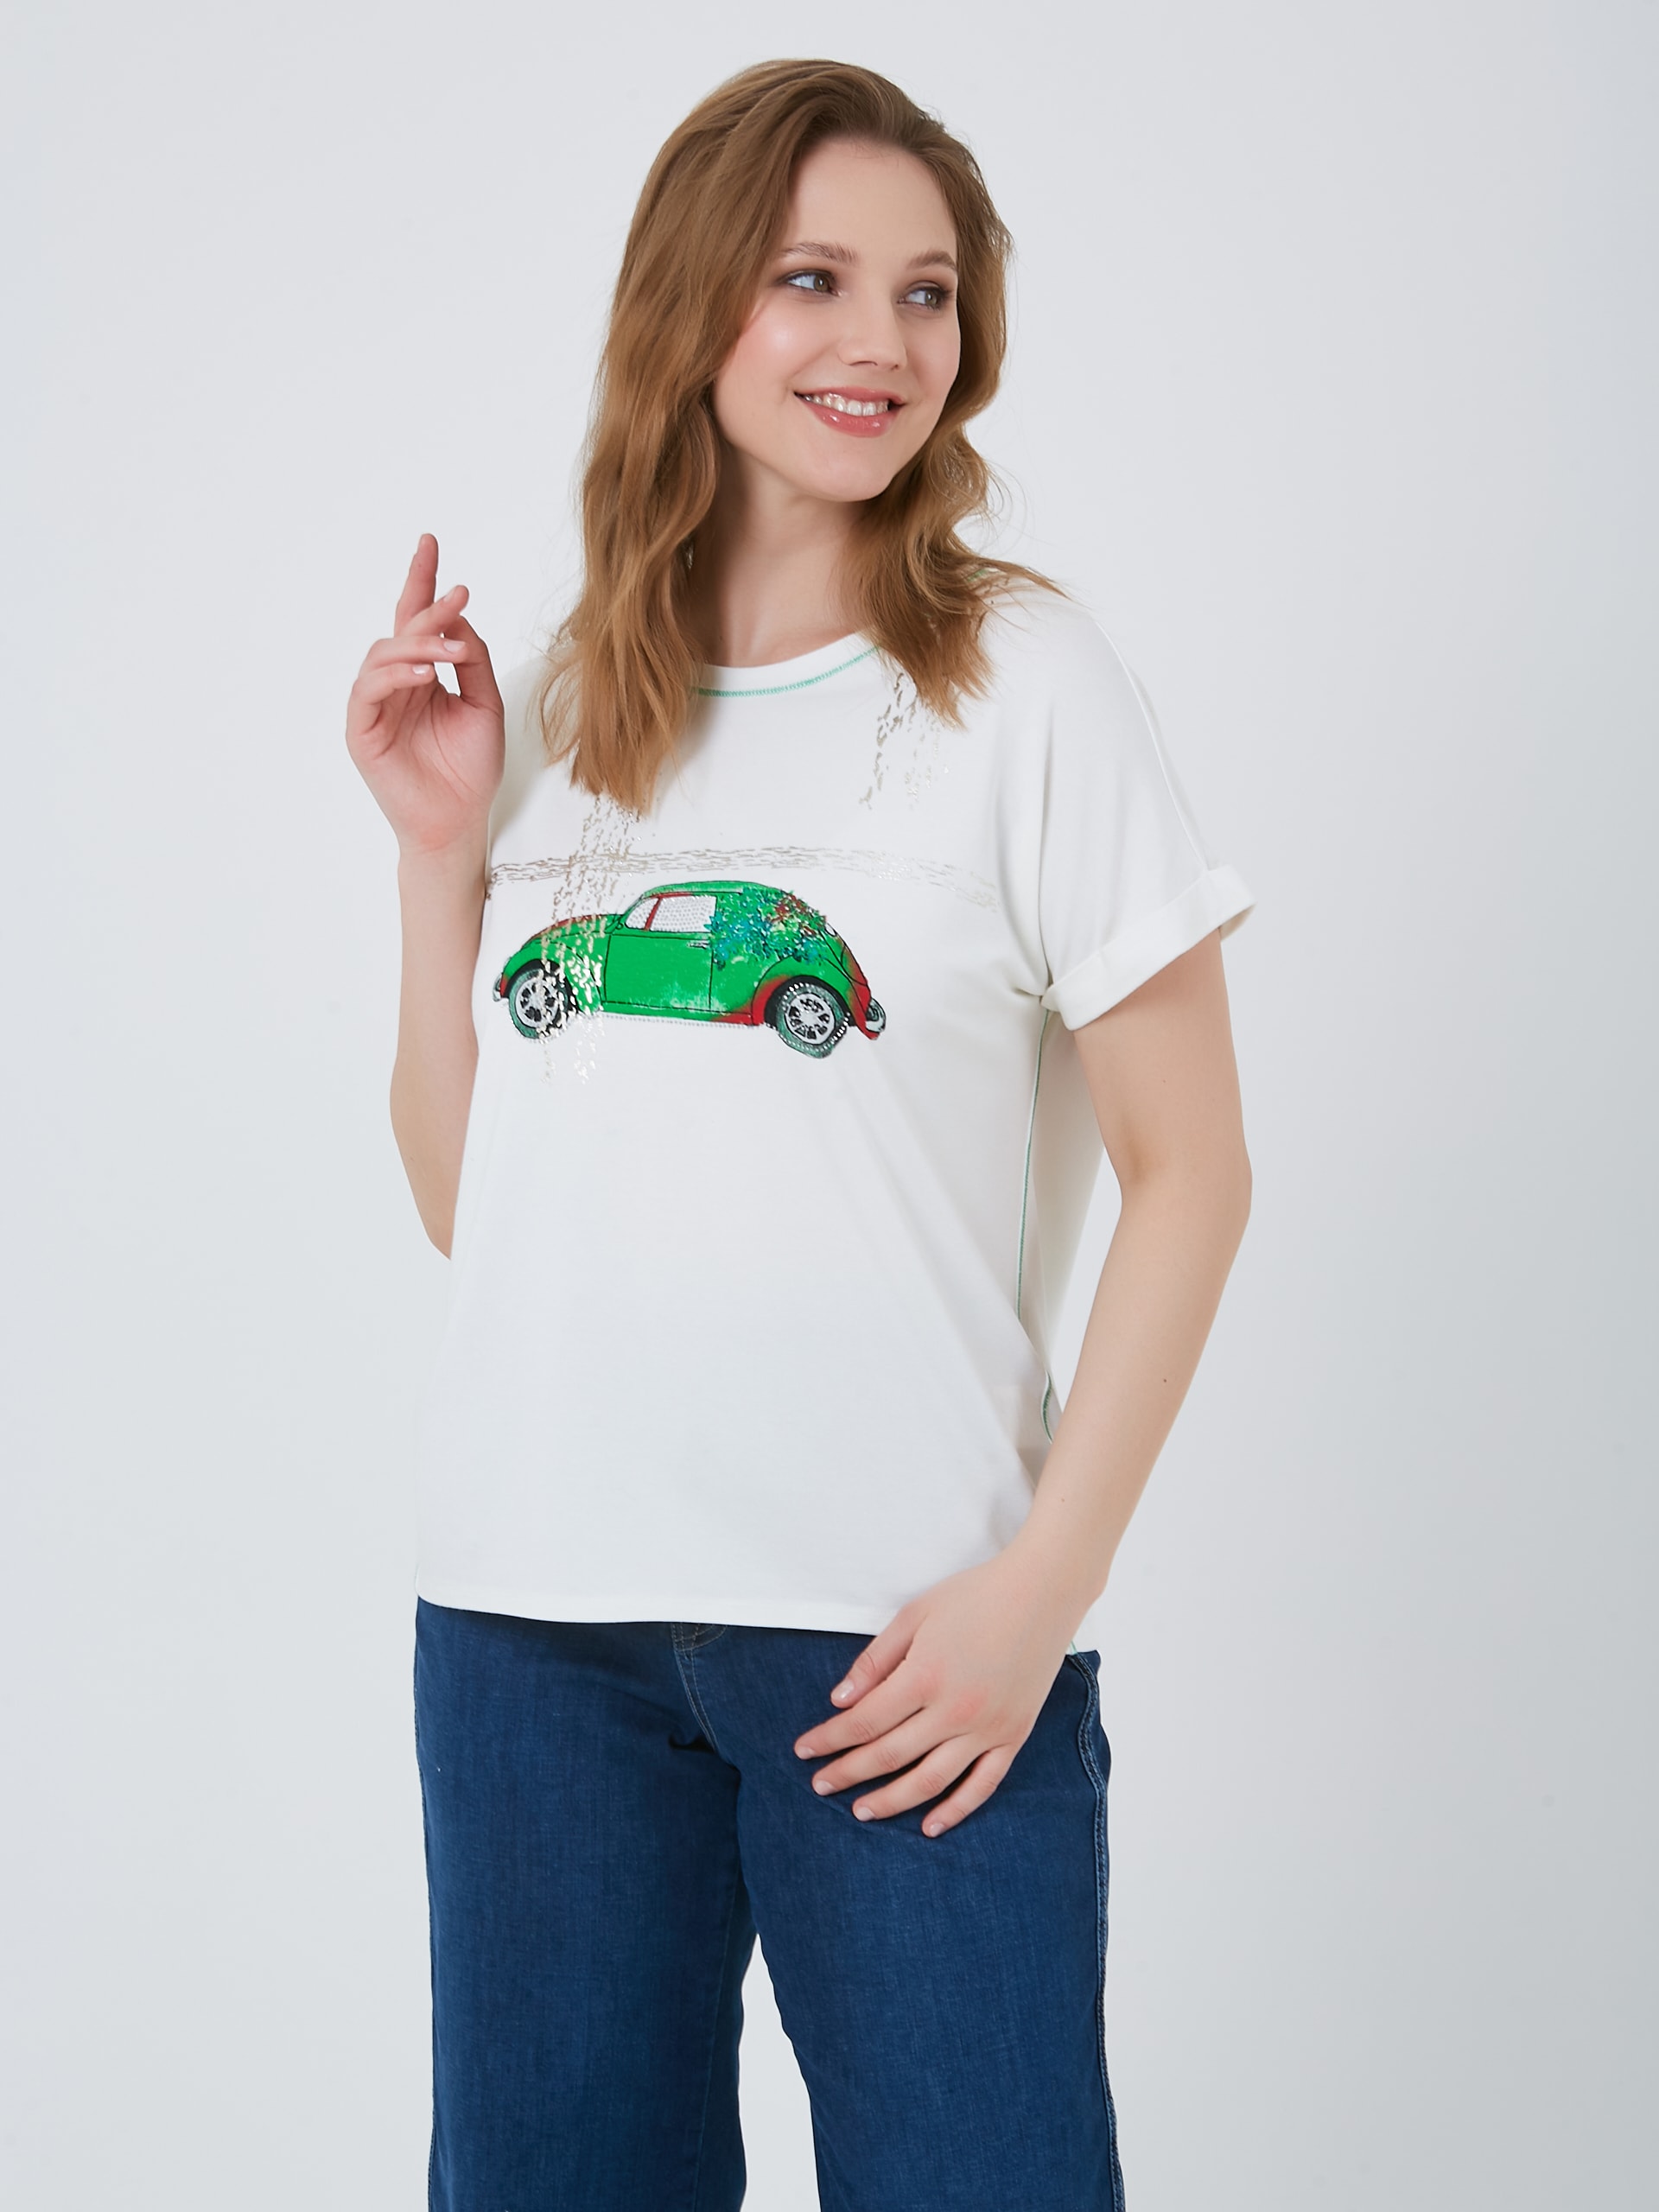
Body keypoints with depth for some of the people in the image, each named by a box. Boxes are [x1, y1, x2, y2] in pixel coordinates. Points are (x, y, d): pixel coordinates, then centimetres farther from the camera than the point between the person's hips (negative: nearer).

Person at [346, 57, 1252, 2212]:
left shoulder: (1029, 682, -3)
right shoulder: (552, 712, 9)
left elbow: (1188, 1169, -4)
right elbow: (468, 1198, 11)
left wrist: (1044, 1584, -12)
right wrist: (441, 845, 1)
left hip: (900, 1630, -4)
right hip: (529, 1603, 4)